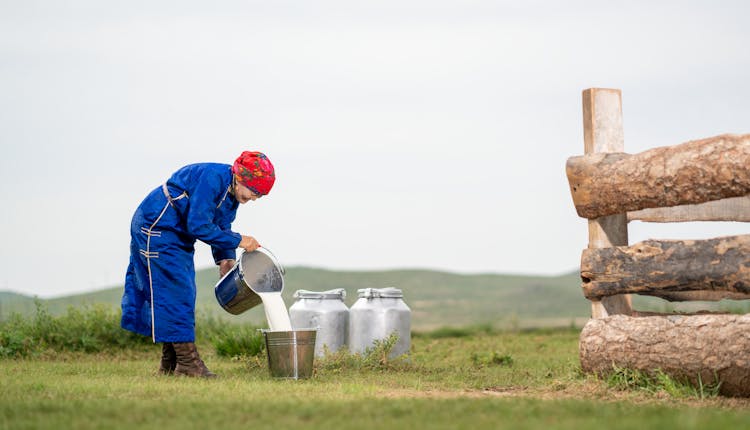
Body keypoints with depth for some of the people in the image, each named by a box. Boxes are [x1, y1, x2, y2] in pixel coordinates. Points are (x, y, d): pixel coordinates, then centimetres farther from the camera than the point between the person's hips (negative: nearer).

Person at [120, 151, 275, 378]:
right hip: (155, 229, -10)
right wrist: (238, 241, -24)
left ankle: (170, 363, 14)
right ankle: (187, 362, -11)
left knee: (182, 294, 9)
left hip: (178, 236, 10)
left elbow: (221, 227, 13)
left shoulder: (232, 193, 3)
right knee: (175, 291, -12)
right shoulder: (212, 178, -27)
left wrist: (226, 259, -4)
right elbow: (198, 226, -30)